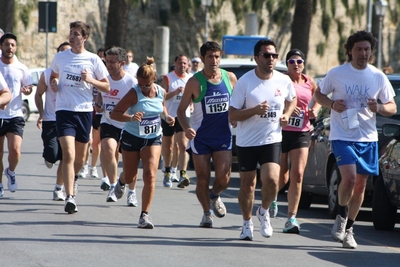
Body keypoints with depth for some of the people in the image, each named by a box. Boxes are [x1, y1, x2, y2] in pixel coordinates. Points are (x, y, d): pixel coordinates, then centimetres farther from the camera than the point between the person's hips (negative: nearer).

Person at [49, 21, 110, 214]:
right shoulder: (60, 57, 5)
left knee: (80, 157, 14)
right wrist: (53, 84, 0)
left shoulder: (93, 60, 1)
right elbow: (53, 76, 23)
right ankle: (70, 197, -20)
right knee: (68, 154, -17)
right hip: (64, 111, -1)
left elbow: (106, 87, 5)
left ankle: (73, 179, 46)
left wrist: (91, 80, -13)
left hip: (84, 111, 1)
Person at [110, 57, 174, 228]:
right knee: (130, 177, 14)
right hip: (132, 138, -2)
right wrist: (131, 118, -39)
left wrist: (167, 116, -2)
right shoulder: (134, 94, -19)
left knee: (150, 175, -15)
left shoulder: (161, 92, -6)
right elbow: (114, 113, -22)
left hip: (153, 139, 2)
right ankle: (121, 182, 55)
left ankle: (145, 215, -9)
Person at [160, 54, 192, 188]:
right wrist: (174, 93, -23)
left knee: (183, 145, -14)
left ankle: (183, 175, -24)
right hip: (169, 116, -1)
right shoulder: (168, 78, -1)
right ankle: (168, 172, 30)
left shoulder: (190, 79, 9)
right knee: (167, 147, 11)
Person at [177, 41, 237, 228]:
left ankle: (215, 196, 25)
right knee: (202, 179, 2)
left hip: (224, 136, 2)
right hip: (200, 137, -2)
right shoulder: (195, 82, -8)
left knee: (223, 178, -9)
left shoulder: (230, 78, 0)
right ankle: (206, 213, 23)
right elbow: (181, 109, -4)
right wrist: (186, 128, -21)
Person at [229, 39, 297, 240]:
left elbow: (292, 100, 20)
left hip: (272, 140, 1)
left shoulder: (284, 81, -2)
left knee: (271, 179, -17)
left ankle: (264, 212, 12)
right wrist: (255, 110, -26)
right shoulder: (245, 82, -11)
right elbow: (233, 115, -10)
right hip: (247, 141, -1)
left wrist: (286, 114, 0)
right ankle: (247, 223, 29)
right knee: (247, 184, 7)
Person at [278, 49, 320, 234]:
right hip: (281, 131, -3)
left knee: (297, 175, -11)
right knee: (282, 177, 6)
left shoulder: (310, 83, 7)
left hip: (301, 133, 3)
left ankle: (291, 218, -9)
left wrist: (315, 110, 4)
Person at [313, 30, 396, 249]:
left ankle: (348, 229, 23)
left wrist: (378, 107, -14)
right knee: (349, 177, -21)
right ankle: (341, 216, 5)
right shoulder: (337, 73, -3)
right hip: (342, 136, -3)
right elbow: (318, 94, 10)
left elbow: (392, 108, 8)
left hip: (368, 138, 3)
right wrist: (332, 104, -11)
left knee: (360, 185, 7)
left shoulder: (379, 77, 3)